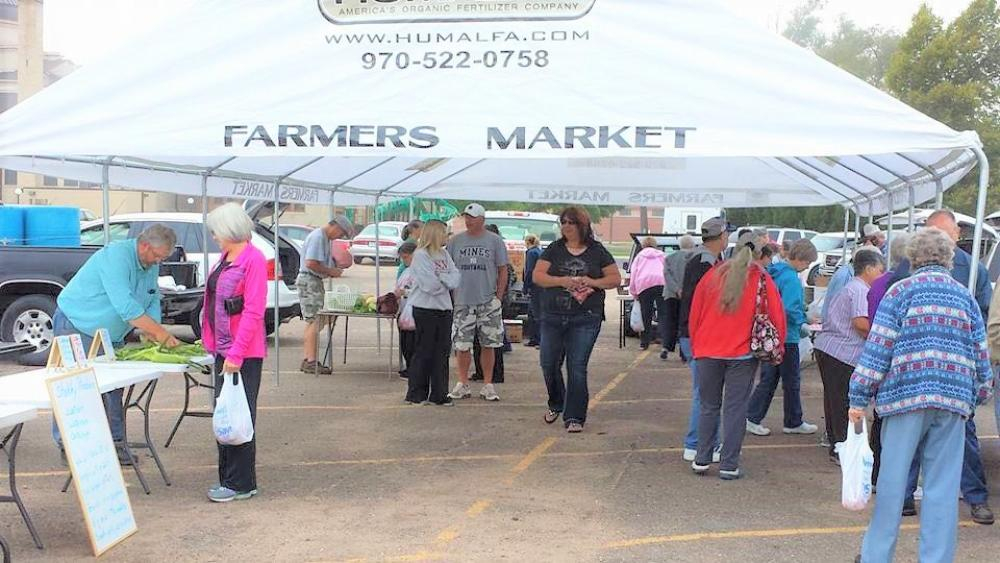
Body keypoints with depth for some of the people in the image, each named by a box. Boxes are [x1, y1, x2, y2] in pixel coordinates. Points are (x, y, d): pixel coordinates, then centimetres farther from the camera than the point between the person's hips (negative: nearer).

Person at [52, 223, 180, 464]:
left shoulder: (151, 265, 1)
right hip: (76, 325, -8)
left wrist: (153, 336, -13)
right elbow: (126, 306, -34)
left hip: (109, 334, 8)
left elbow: (152, 302, 5)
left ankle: (115, 442, 8)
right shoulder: (116, 256, -27)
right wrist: (162, 334, -31)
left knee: (113, 389, 4)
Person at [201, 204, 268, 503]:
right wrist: (215, 345, 15)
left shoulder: (253, 259, -15)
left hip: (244, 354, -9)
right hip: (224, 350, 9)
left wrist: (236, 354, -21)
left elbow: (253, 312, -19)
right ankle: (228, 477, 23)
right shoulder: (225, 258, 12)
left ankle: (241, 483, 7)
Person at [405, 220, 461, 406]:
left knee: (442, 352, 7)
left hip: (444, 308, 7)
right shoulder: (420, 255, -9)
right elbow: (430, 284, -18)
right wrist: (447, 281, -2)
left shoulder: (444, 255, 13)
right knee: (424, 352, 0)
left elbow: (456, 278, 3)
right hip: (425, 309, -7)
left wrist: (440, 277, -12)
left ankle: (439, 394, 13)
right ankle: (416, 394, 9)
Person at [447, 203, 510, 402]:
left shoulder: (495, 241, 2)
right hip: (462, 301, 1)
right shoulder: (455, 241, 7)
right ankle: (463, 384, 13)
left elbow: (503, 271, 4)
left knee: (488, 344, 4)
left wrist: (499, 297, -3)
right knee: (462, 345, 2)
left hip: (488, 301, -1)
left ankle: (488, 384, 13)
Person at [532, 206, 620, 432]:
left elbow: (615, 278, 4)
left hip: (585, 319, -3)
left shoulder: (597, 251, 4)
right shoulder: (554, 249, 6)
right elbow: (537, 276, -1)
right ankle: (556, 404, 35)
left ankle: (574, 417, 2)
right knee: (549, 364, 8)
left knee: (577, 367, -6)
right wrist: (562, 281, -16)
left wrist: (591, 282, -12)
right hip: (553, 317, 3)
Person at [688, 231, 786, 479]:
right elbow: (777, 317, 0)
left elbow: (694, 313, 7)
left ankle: (702, 460, 15)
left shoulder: (714, 274, 3)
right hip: (742, 354, -2)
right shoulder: (762, 280, -3)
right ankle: (729, 465, 4)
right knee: (735, 409, 3)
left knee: (709, 407, 14)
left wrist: (696, 347, 16)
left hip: (708, 351, 2)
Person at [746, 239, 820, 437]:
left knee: (768, 378, 13)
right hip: (787, 337, -9)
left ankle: (752, 418, 12)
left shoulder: (774, 272, 9)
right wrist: (802, 324, -10)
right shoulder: (791, 278, -19)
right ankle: (794, 423, 17)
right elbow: (790, 310, -26)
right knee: (792, 381, 5)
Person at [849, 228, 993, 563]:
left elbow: (878, 348, -5)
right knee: (943, 485, 6)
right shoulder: (965, 296, 12)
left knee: (893, 478, 6)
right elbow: (981, 355, 13)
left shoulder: (901, 291, 1)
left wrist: (859, 398, -2)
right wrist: (979, 395, 23)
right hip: (954, 398, 3)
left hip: (907, 395, -3)